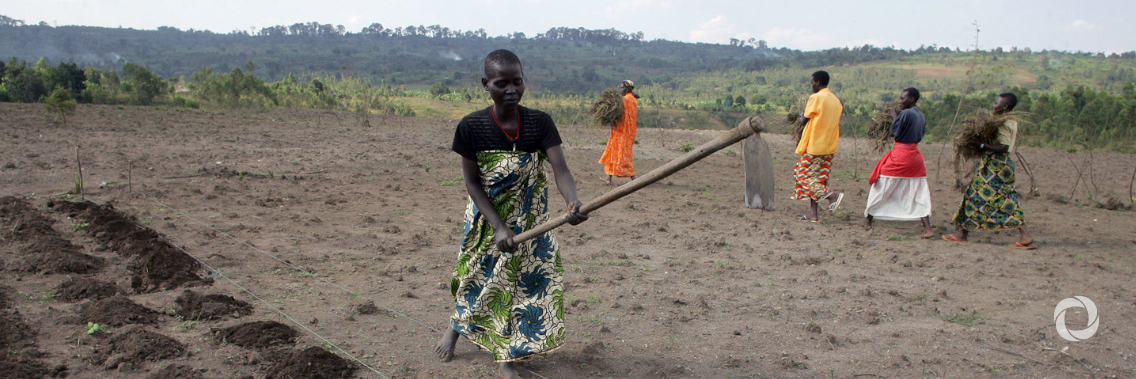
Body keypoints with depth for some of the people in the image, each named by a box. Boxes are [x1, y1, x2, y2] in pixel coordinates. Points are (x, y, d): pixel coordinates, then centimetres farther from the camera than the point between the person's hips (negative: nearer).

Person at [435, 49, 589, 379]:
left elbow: (560, 169, -25)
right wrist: (498, 226, -22)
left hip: (529, 220, 1)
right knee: (475, 276, 15)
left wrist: (573, 202, -46)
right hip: (487, 217, 0)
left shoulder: (539, 123, -15)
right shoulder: (472, 127, -17)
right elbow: (472, 182, -13)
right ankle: (456, 326, 47)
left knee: (525, 279, 4)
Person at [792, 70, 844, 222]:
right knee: (818, 178, 10)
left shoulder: (816, 98, -11)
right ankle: (813, 212, 8)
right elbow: (836, 124, 14)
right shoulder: (836, 100, 12)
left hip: (814, 145, -8)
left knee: (802, 173, -2)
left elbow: (805, 119, -4)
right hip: (829, 147, 8)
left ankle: (831, 195, -16)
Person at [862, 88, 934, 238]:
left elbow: (894, 132, -11)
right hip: (915, 155, 7)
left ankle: (868, 218, 21)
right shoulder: (921, 116, 10)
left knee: (881, 186, 9)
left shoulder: (905, 113, -15)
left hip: (900, 155, -7)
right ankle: (928, 229, -4)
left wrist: (894, 117, 4)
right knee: (919, 194, 4)